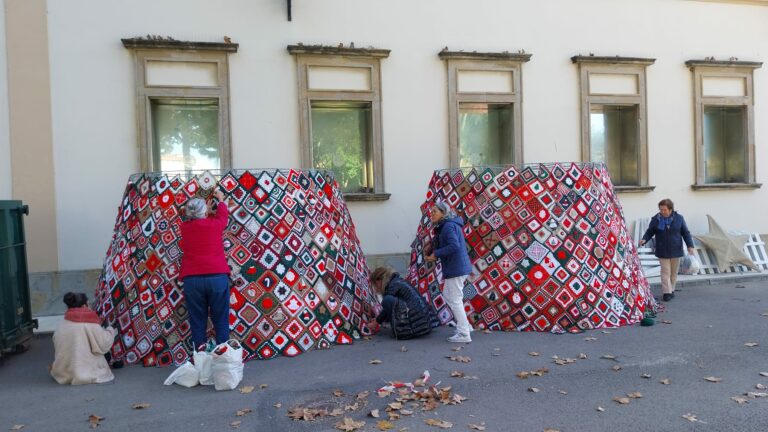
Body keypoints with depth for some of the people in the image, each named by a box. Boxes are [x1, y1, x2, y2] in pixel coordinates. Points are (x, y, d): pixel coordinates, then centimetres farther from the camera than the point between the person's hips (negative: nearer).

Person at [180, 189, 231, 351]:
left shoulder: (184, 227, 8)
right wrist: (220, 199, 43)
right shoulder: (215, 224, 2)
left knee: (197, 321, 8)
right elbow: (223, 214, 25)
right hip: (217, 277, -1)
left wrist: (204, 211, 47)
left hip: (192, 280, 2)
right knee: (221, 320, 6)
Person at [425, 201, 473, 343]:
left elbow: (454, 246, -28)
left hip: (455, 269, -11)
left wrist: (436, 254, -19)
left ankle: (464, 334, 4)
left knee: (455, 300, -3)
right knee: (447, 295, 20)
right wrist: (434, 254, 4)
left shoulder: (448, 226, -16)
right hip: (457, 267, 11)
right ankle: (465, 325, 26)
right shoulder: (447, 225, 15)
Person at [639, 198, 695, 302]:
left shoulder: (679, 218, -2)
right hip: (662, 252, -1)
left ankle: (671, 290, 25)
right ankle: (667, 292, 0)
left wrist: (690, 245, -3)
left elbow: (685, 233, 3)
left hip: (675, 250, 1)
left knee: (674, 272, 11)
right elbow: (650, 232, 2)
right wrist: (644, 239, -17)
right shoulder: (655, 219, -5)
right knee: (665, 272, -2)